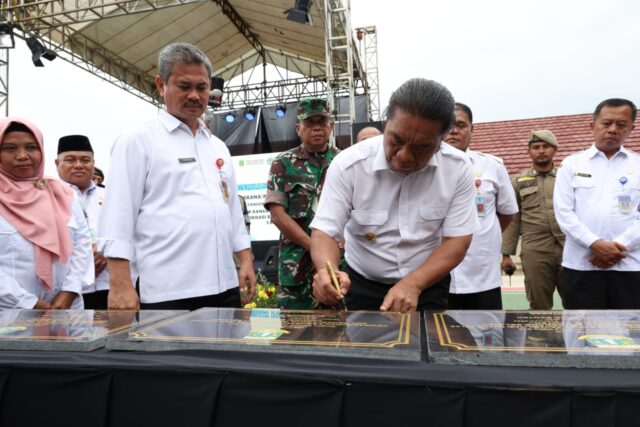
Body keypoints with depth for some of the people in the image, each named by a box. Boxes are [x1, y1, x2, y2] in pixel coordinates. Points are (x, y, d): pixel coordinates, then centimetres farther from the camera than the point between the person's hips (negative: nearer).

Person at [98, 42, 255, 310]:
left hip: (224, 286, 6)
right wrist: (120, 285, -14)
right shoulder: (138, 141, -1)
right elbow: (119, 214, -7)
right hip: (168, 291, -5)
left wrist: (246, 261, 12)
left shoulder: (218, 147, 17)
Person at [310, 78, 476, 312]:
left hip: (428, 285, 1)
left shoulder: (457, 168, -15)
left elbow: (457, 240, -13)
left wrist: (412, 284, -27)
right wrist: (327, 271, -40)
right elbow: (324, 231, -18)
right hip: (363, 286, 0)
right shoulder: (348, 164, -19)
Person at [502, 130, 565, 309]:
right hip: (534, 252, -1)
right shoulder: (518, 181, 9)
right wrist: (506, 254, 1)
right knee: (539, 306, 7)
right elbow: (511, 220, 5)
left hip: (570, 249, 1)